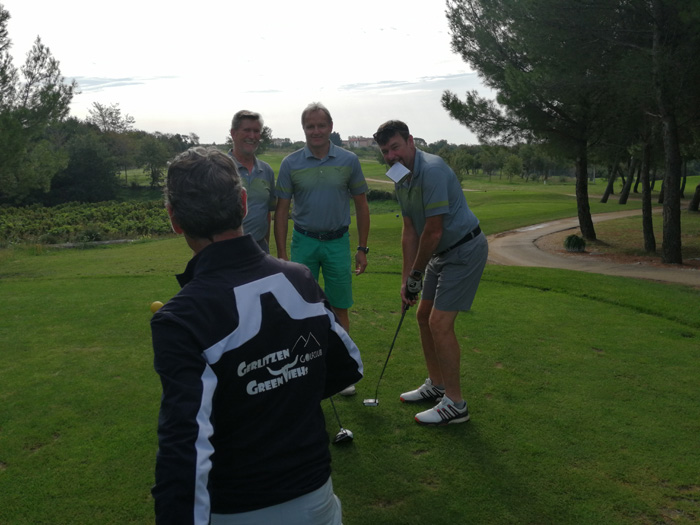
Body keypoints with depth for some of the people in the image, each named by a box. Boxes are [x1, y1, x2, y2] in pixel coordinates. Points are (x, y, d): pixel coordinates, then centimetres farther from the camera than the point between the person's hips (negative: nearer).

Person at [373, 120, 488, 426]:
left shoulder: (432, 170, -25)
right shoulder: (401, 179, 6)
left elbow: (433, 231, -23)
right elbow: (410, 231, 10)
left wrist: (416, 275, -12)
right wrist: (406, 279, 6)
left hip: (465, 250, -10)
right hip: (442, 252, 10)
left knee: (440, 323, -12)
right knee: (424, 315, 14)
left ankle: (455, 404, 0)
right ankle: (436, 385, 29)